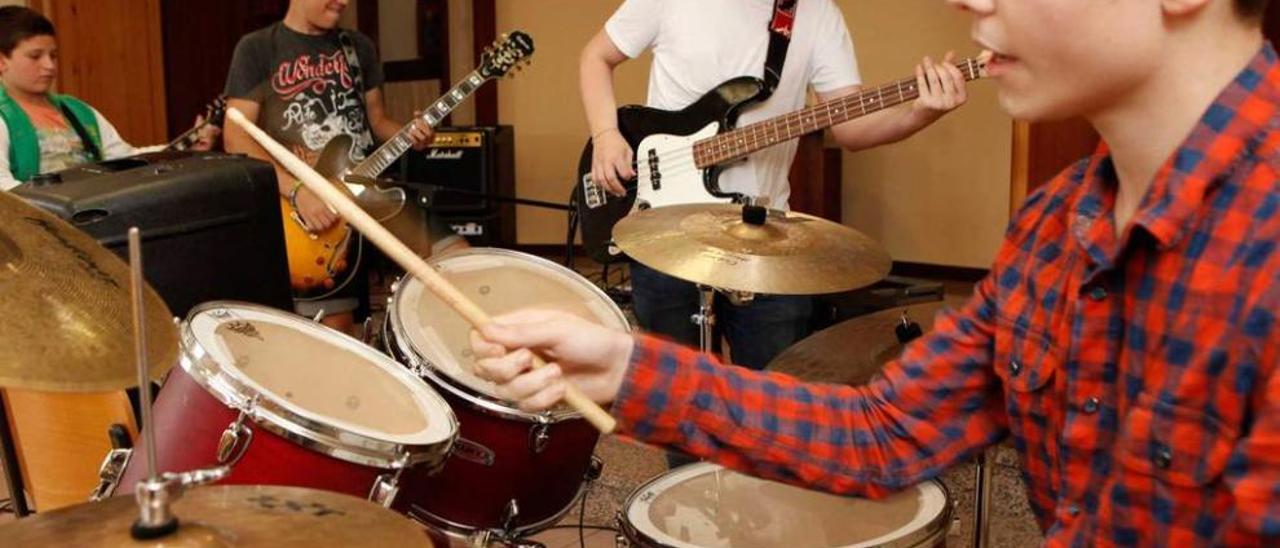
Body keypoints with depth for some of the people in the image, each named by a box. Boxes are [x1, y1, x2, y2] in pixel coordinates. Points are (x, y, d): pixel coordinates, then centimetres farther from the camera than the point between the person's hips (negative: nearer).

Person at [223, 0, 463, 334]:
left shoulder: (359, 46, 16)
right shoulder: (257, 49, 0)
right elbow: (237, 139, -7)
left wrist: (411, 135, -3)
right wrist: (298, 190, -20)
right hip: (303, 204, -4)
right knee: (335, 329, -13)